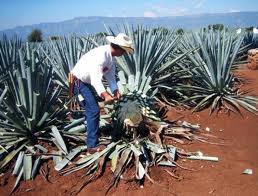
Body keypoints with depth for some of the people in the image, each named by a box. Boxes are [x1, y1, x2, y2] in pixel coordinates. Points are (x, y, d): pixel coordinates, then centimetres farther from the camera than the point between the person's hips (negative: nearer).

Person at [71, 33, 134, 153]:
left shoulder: (111, 56, 1)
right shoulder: (101, 55, -30)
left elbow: (110, 75, 3)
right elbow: (95, 78, -40)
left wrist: (115, 90, -13)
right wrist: (105, 95, -52)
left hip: (87, 82, 10)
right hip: (78, 82, -10)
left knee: (92, 108, 25)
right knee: (94, 110, -14)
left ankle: (94, 132, 48)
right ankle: (92, 146, -8)